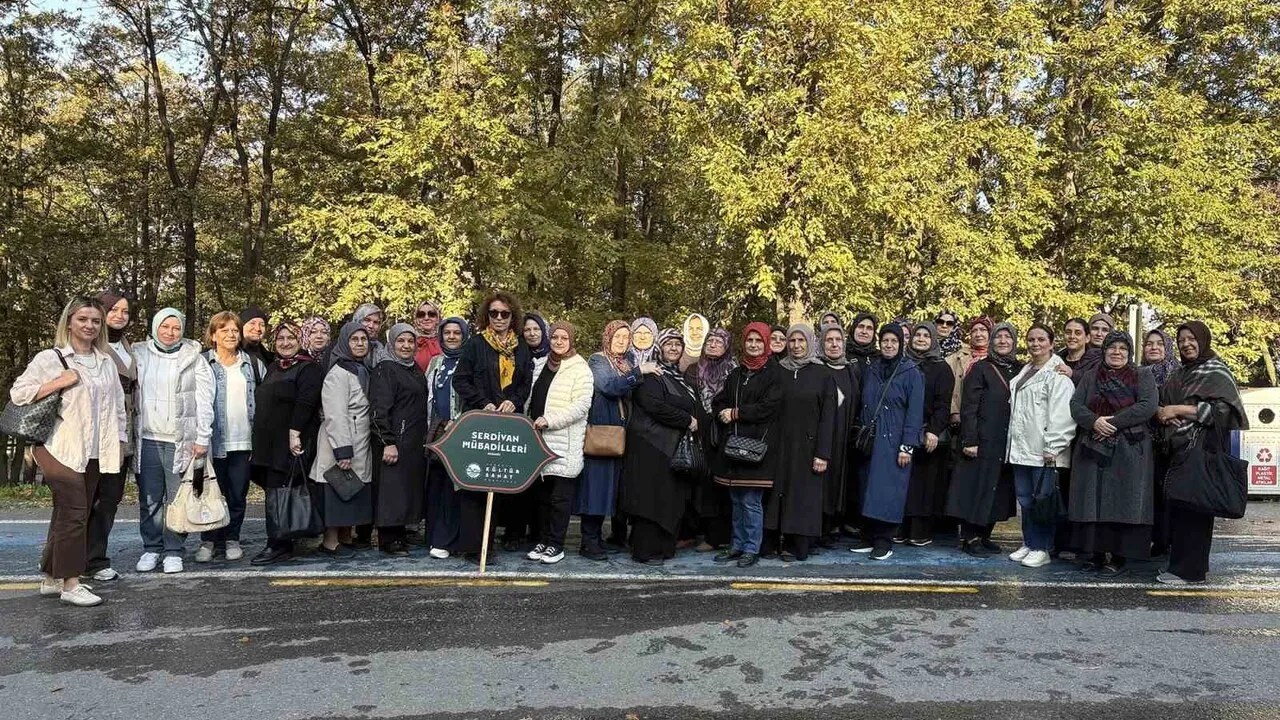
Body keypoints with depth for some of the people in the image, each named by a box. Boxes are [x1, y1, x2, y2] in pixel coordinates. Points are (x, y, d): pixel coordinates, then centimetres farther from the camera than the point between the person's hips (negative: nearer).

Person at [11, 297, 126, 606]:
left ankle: (51, 578, 22)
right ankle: (70, 584, -2)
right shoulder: (49, 358, -4)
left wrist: (120, 439, 13)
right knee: (74, 513, -9)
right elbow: (18, 393, -7)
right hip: (60, 450, -5)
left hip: (94, 453, 6)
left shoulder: (106, 362, 12)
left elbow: (118, 405, 17)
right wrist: (60, 382, -15)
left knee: (68, 514, 11)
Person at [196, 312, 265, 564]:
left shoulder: (253, 365, 11)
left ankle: (232, 539, 19)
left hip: (243, 441, 2)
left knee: (238, 494, 7)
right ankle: (208, 540, 15)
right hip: (214, 440, -2)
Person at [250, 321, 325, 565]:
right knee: (274, 492, 8)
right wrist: (260, 442, 18)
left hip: (292, 443, -8)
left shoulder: (309, 369, -6)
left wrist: (294, 433, -23)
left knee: (279, 492, -10)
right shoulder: (272, 368, 20)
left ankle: (279, 546, -6)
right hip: (269, 443, 8)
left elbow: (305, 403, -16)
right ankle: (280, 543, 14)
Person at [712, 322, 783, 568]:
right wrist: (723, 415, -7)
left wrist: (735, 413, -9)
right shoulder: (736, 374, 16)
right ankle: (738, 546, 21)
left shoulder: (774, 372, -3)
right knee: (737, 500, 11)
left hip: (758, 445, -6)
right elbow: (718, 402, 16)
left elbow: (768, 407, -13)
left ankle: (752, 549, 6)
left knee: (751, 501, -4)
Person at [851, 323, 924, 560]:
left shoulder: (911, 373, -3)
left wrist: (907, 446, -14)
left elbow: (915, 412, -8)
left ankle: (884, 541, 2)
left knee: (888, 490, -5)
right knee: (868, 488, 6)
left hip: (894, 442, -5)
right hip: (869, 441, 5)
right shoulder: (871, 371, 12)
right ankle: (869, 537, 14)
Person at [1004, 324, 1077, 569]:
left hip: (1044, 451, -8)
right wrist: (1013, 445, 16)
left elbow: (1061, 414, -16)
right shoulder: (1023, 373, 18)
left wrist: (1053, 448, -19)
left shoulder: (1057, 374, -9)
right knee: (1025, 500, 12)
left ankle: (1042, 548, 6)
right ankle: (1028, 544, 21)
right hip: (1021, 449, 8)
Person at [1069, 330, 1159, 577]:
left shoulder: (1143, 376, 6)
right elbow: (1076, 405, 5)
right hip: (1092, 449, 4)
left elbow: (1149, 406, -9)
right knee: (1094, 500, 3)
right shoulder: (1092, 377, 16)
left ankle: (1119, 558, 0)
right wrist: (1094, 421, -16)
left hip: (1128, 450, -3)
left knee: (1122, 502, -6)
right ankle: (1097, 553, 11)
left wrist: (1114, 422, -16)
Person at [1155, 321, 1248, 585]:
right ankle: (1178, 561, 14)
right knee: (1176, 505, 5)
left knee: (1193, 507, -8)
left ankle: (1190, 570, -3)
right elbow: (1161, 401, 21)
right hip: (1179, 447, 7)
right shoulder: (1180, 374, 19)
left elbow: (1221, 408, -13)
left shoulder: (1217, 371, -2)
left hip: (1203, 448, -7)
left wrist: (1178, 409, -15)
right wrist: (1162, 411, -3)